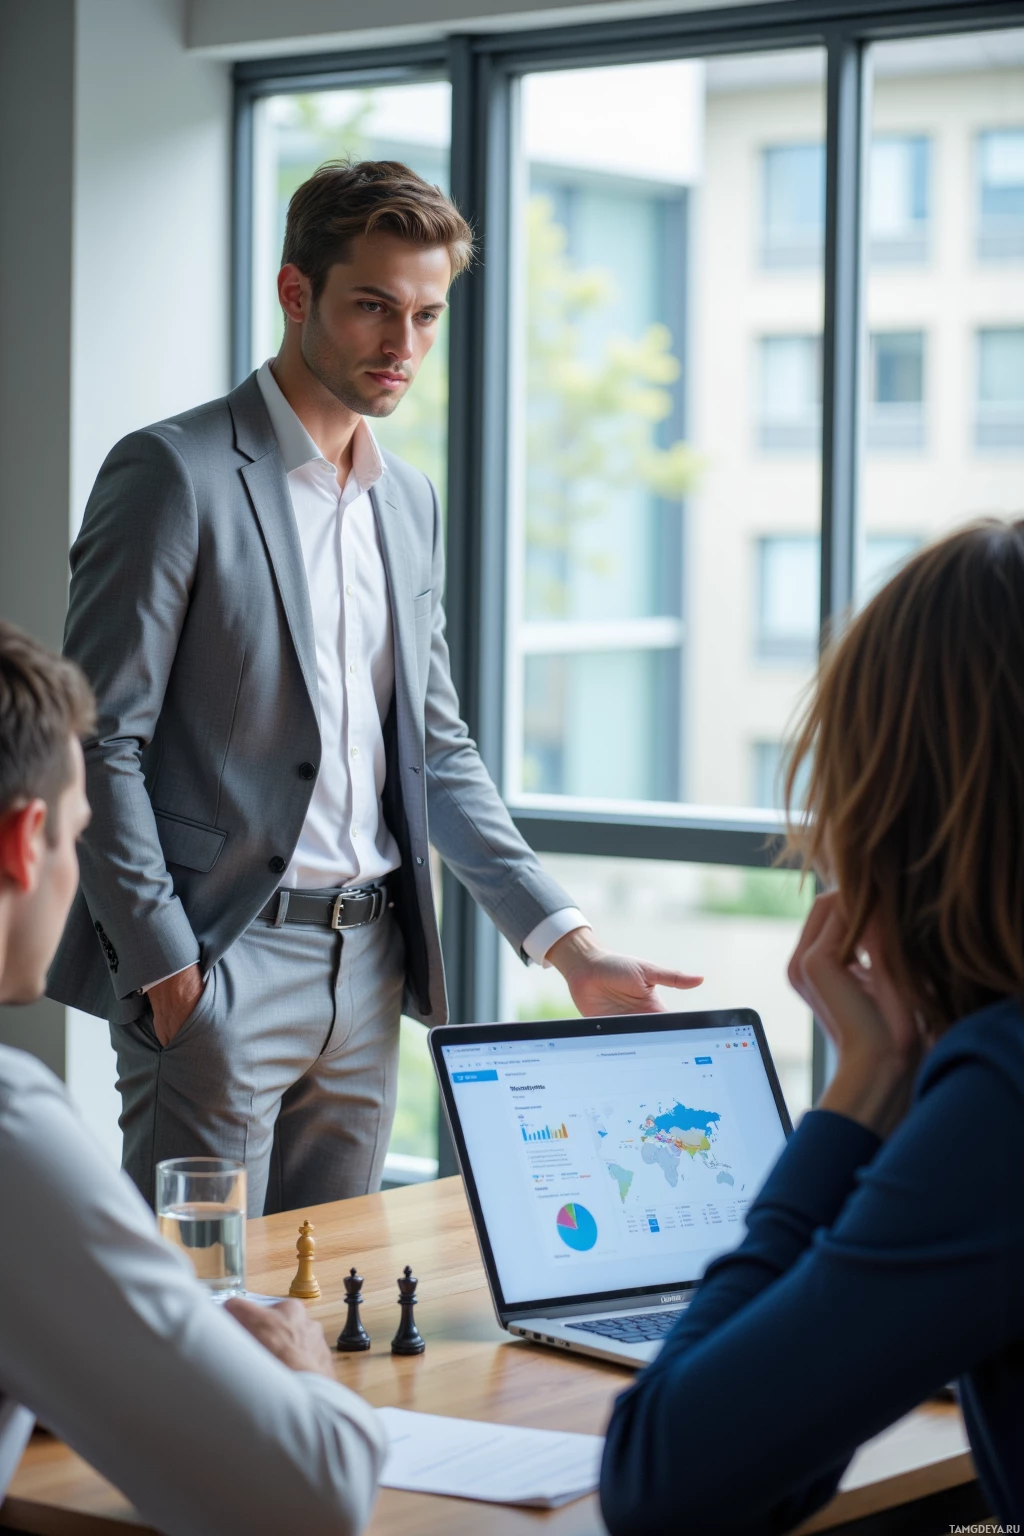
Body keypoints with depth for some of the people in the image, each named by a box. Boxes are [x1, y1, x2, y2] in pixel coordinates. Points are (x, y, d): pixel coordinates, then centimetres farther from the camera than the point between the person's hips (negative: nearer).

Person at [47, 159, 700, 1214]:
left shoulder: (411, 502, 15)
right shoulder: (174, 474, -8)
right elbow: (100, 742, -11)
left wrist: (567, 943, 9)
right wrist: (165, 970, -16)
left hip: (369, 969, 7)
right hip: (216, 966, -7)